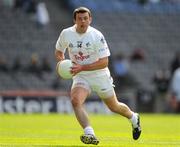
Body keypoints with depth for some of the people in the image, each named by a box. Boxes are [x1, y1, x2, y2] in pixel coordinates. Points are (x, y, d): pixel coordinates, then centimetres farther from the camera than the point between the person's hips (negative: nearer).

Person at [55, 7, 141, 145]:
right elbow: (59, 51, 12)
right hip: (80, 76, 2)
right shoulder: (66, 34, -9)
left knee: (114, 106, 14)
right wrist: (61, 62, -12)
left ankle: (134, 118, 46)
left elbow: (104, 62, -21)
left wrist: (82, 67, -29)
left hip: (100, 76, -2)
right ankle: (90, 134, -32)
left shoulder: (97, 36, -19)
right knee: (75, 101, -28)